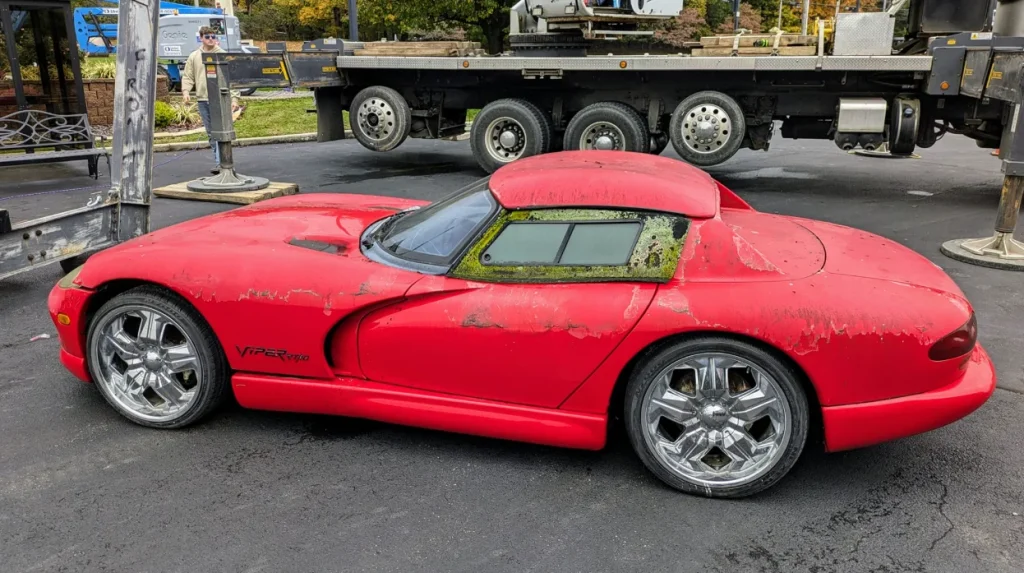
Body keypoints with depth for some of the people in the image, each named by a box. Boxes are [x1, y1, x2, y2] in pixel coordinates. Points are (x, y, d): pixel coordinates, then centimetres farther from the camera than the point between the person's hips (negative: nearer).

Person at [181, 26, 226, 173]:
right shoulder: (194, 56, 11)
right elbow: (188, 77, 11)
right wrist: (185, 91, -7)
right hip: (202, 99, 4)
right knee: (210, 132, 9)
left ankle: (219, 162, -14)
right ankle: (219, 158, 17)